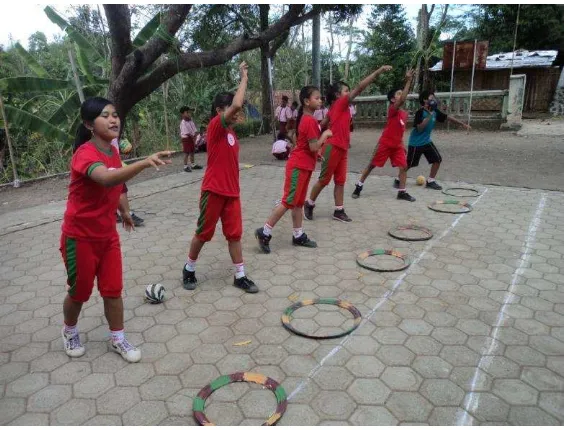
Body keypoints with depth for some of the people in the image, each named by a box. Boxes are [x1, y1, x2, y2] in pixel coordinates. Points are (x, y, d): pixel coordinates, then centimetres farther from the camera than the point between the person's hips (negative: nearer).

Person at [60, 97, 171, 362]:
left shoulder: (113, 151, -1)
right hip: (80, 236, -6)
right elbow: (106, 178, -48)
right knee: (80, 292, 12)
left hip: (108, 234, 6)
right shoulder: (85, 153, -25)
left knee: (113, 290, 8)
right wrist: (144, 163, -60)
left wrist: (124, 211, 21)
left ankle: (117, 339, 26)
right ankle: (69, 331, 41)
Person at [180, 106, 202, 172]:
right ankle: (186, 166, 1)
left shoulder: (191, 121, 8)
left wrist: (194, 136, -9)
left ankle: (193, 165, 26)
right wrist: (192, 136, -16)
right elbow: (186, 132, -20)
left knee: (192, 152, 15)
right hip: (186, 139, -8)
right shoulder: (183, 122, -16)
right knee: (187, 153, -5)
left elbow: (194, 129, 6)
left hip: (191, 138, 8)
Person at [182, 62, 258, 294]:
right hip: (214, 191, -7)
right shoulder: (215, 126, -13)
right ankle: (189, 269, 29)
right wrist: (244, 78, -17)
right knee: (203, 233, 8)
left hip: (232, 192, 7)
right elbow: (236, 104, -28)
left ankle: (240, 276, 17)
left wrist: (236, 187, 17)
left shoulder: (231, 132, 11)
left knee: (235, 234, 8)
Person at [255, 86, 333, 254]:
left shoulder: (306, 119, 13)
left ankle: (299, 236, 21)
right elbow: (314, 147, -21)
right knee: (289, 202, -5)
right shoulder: (310, 121, -18)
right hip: (299, 167, -10)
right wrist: (325, 134, -8)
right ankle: (264, 232, 2)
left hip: (303, 166, 10)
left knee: (298, 202, 13)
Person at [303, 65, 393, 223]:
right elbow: (360, 87, -15)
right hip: (333, 148, -9)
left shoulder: (334, 109, 14)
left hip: (341, 149, 9)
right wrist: (379, 71, -16)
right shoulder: (340, 104, -9)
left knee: (340, 181, 9)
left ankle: (339, 211, 14)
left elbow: (323, 125, 17)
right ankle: (309, 204, 18)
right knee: (324, 180, 2)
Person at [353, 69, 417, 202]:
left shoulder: (405, 113, 10)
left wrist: (402, 145, 16)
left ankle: (402, 192, 7)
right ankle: (359, 186, 16)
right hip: (385, 144, -6)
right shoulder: (392, 110, -12)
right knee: (372, 165, 3)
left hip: (397, 145, 7)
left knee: (403, 167, -2)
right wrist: (408, 81, -31)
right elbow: (402, 100, -31)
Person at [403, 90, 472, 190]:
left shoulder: (435, 111, -1)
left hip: (427, 141, 7)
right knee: (409, 164, 1)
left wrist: (463, 124, 7)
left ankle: (430, 181, 12)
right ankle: (398, 180, 22)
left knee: (437, 160, 0)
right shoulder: (420, 112, -20)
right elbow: (419, 128, -28)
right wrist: (429, 116, -31)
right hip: (415, 143, -7)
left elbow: (447, 117, 7)